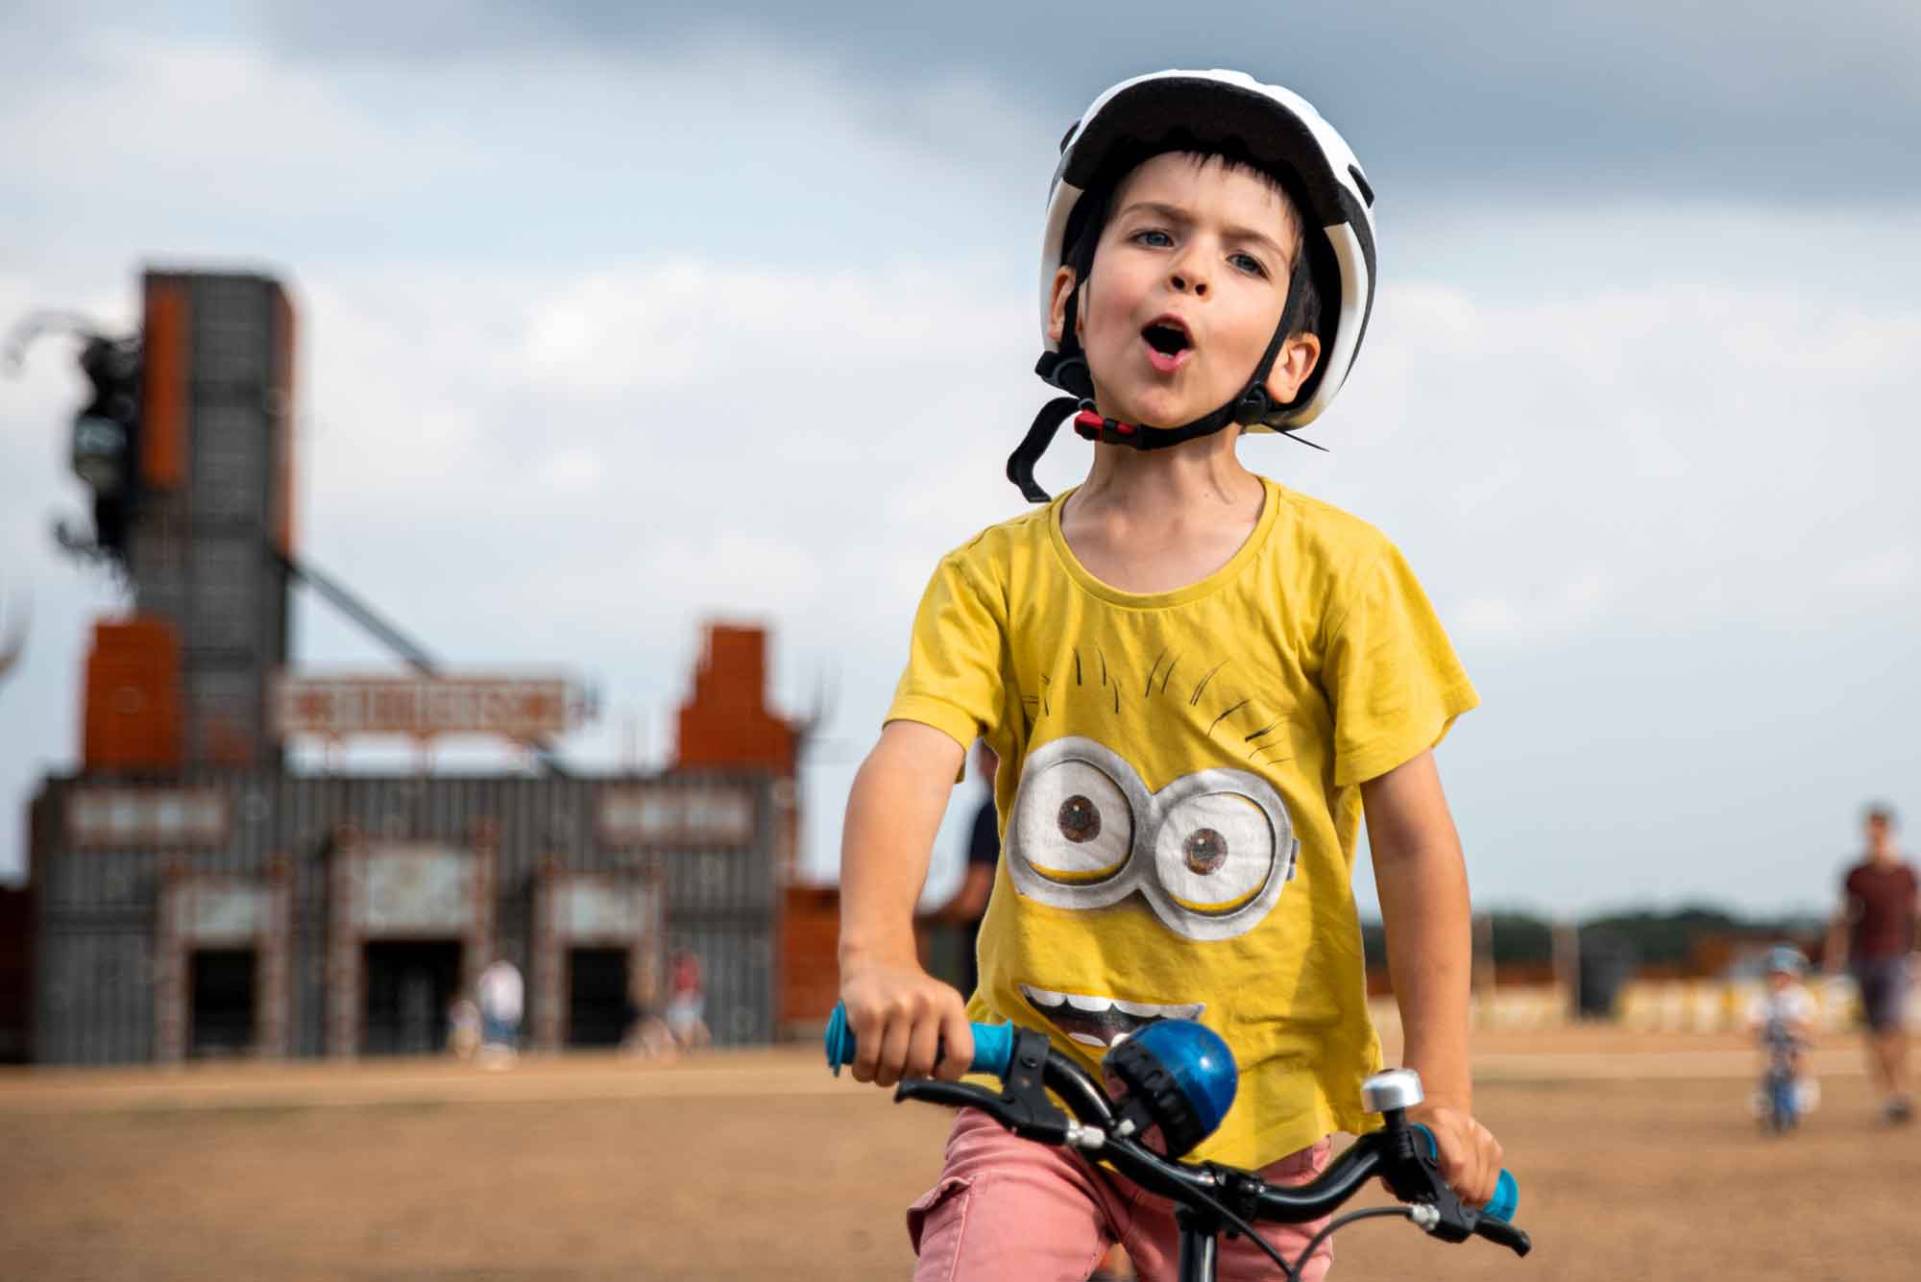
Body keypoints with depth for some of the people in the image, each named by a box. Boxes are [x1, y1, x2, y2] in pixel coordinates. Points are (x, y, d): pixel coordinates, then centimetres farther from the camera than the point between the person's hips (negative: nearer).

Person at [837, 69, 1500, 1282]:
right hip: (1037, 1088, 0)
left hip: (1260, 1105, 0)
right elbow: (907, 765, -16)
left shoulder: (1334, 574, -5)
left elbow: (1414, 835, -4)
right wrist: (879, 957, -35)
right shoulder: (996, 577, -1)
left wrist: (1442, 1091, -7)